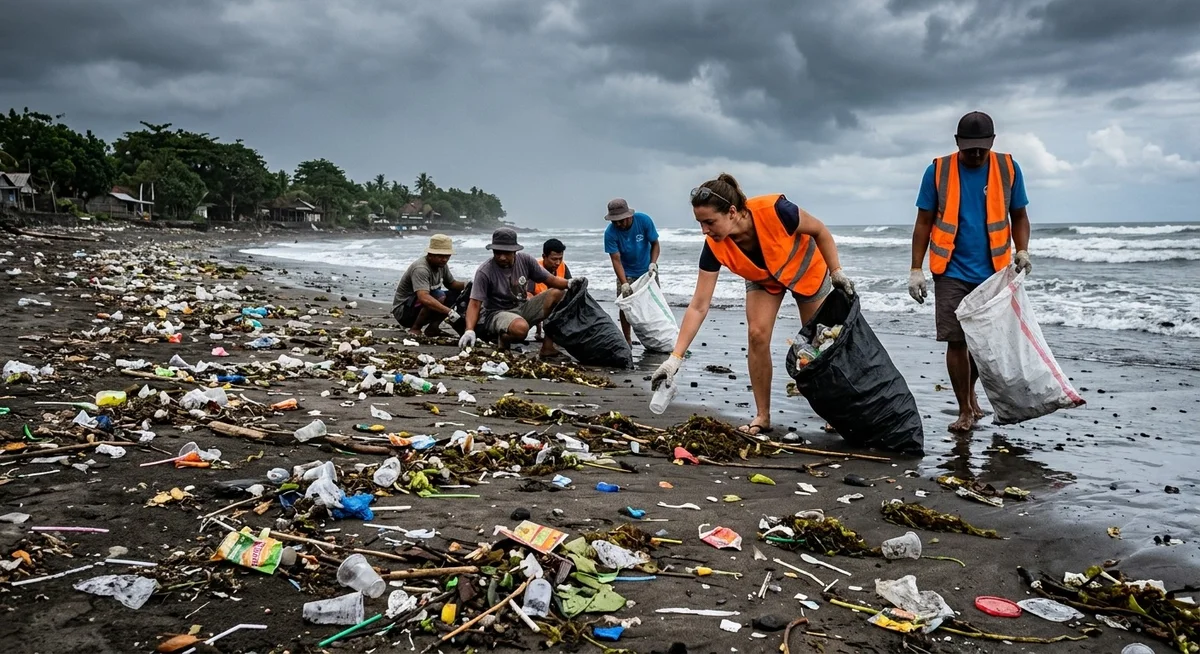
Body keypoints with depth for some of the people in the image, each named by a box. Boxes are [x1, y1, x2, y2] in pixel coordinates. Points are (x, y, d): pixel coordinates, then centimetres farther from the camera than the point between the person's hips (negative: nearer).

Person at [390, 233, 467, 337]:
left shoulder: (442, 265, 1)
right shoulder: (420, 269, -28)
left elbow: (452, 284, 15)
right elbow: (424, 298, -42)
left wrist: (466, 285, -9)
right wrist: (449, 311, -49)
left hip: (420, 307, 9)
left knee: (455, 294, 0)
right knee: (439, 296, -31)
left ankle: (432, 327, -3)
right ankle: (415, 329, -16)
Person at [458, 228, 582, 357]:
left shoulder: (525, 260, -4)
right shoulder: (484, 271, -16)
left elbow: (550, 280, 0)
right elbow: (475, 304, -18)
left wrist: (569, 283, -22)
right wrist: (469, 331, -34)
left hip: (522, 307, 6)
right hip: (497, 313, -6)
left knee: (557, 294, -14)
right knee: (521, 328, -40)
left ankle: (547, 346, -16)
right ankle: (503, 339, -3)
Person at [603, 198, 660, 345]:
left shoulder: (644, 220, -20)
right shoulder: (610, 232, -23)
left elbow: (654, 244, -8)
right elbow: (616, 260, -23)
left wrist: (653, 263, -24)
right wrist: (624, 284, -32)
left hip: (647, 270, 1)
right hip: (626, 273, -1)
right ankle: (627, 340, 3)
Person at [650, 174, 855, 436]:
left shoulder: (774, 210, -41)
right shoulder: (715, 247, -31)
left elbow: (820, 231, -21)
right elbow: (698, 306, -27)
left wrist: (836, 273, -17)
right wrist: (675, 358, -32)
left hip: (807, 270, -2)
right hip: (763, 279, 2)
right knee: (757, 335, -14)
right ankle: (762, 416, -2)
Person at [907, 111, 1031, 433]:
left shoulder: (1007, 168, 1)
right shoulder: (938, 171, -3)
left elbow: (1019, 216, 9)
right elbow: (924, 222, 0)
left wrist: (1022, 251, -7)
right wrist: (916, 270, -3)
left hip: (993, 272, 2)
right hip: (952, 272, -2)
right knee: (956, 341, -3)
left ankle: (970, 392, 35)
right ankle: (965, 410, 10)